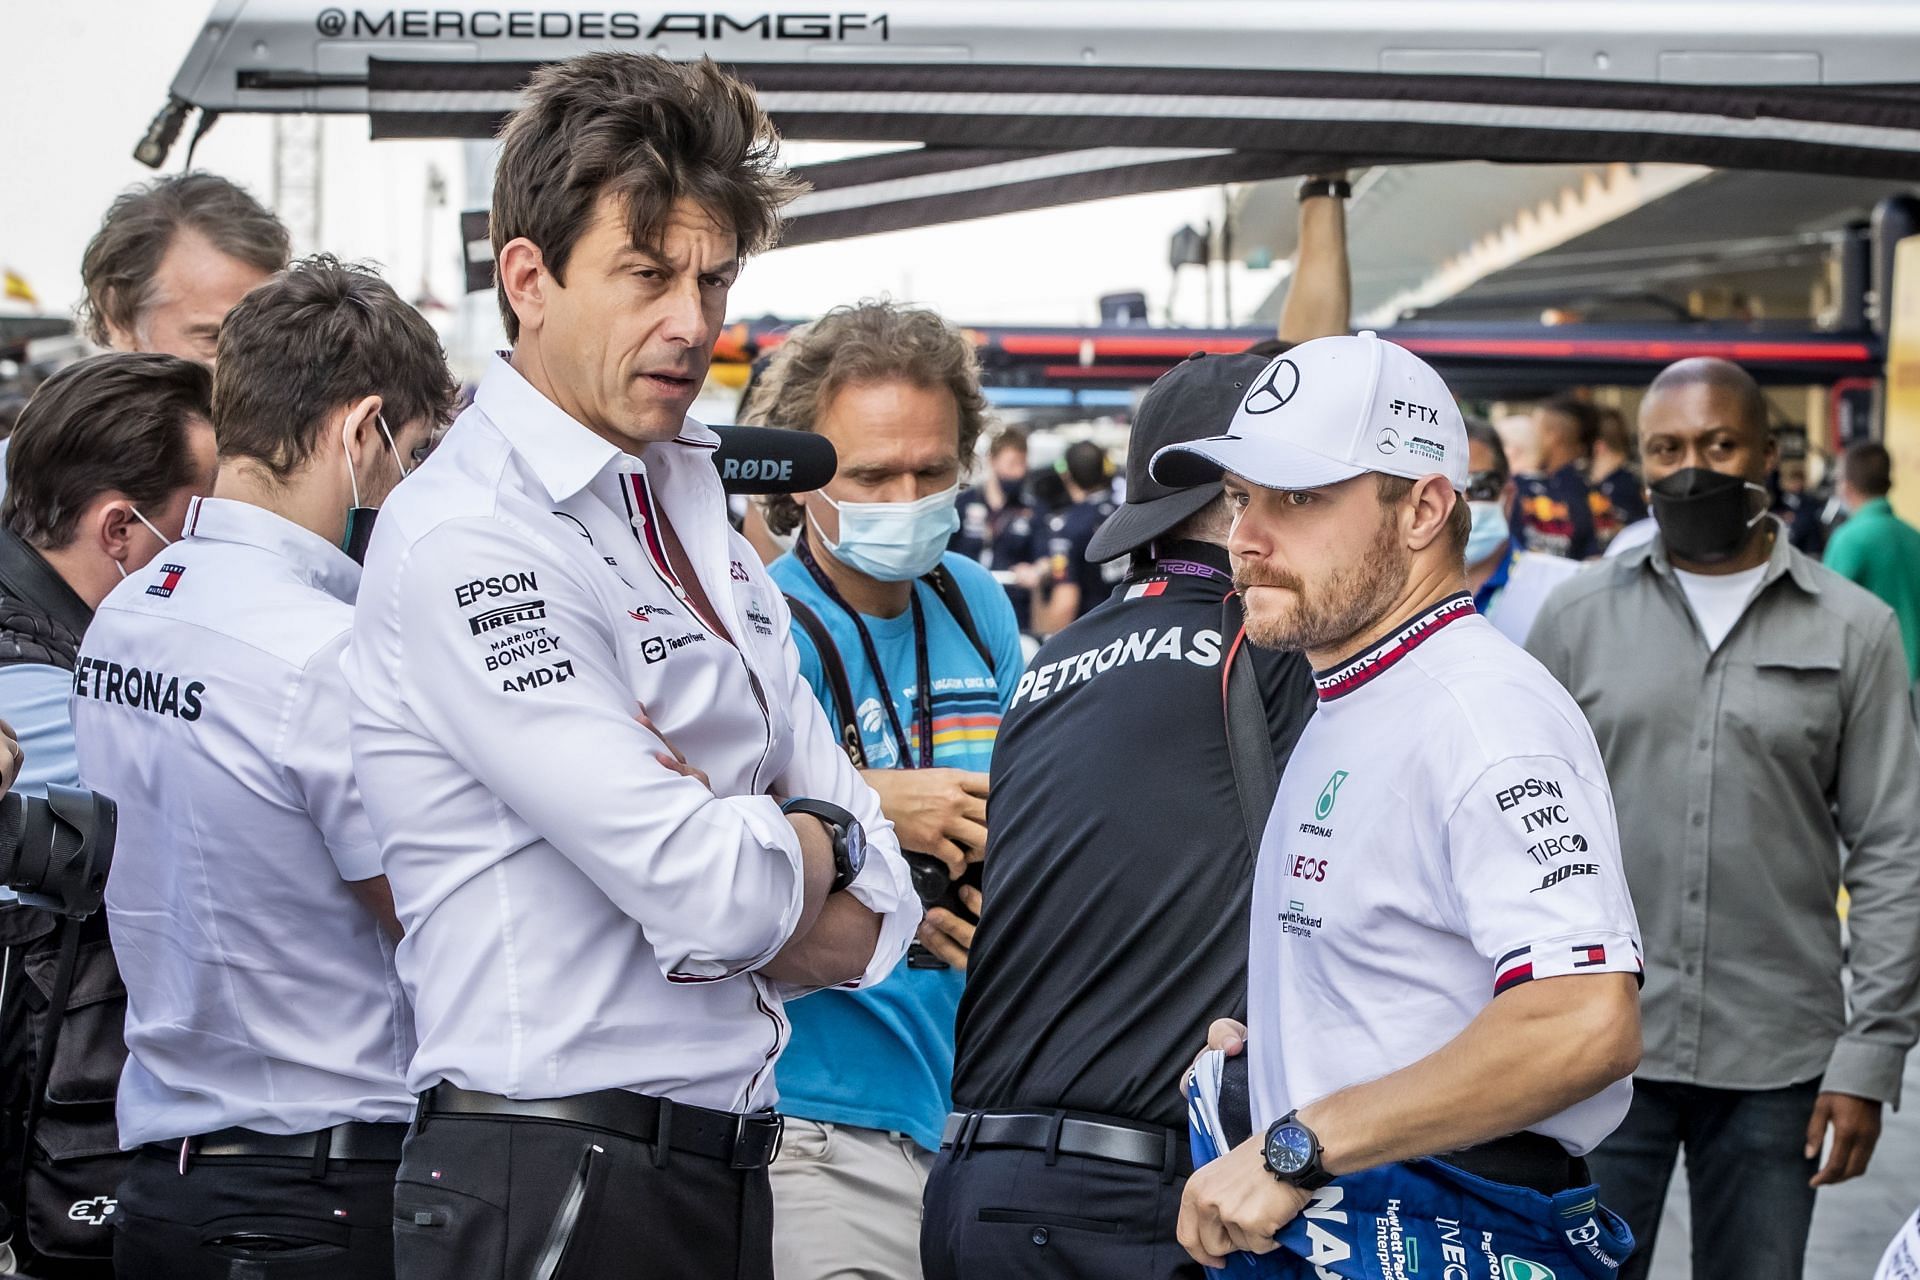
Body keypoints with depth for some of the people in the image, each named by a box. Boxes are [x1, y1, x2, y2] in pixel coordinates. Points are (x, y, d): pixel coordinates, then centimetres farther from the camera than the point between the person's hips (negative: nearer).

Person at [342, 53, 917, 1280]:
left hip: (725, 1170, 8)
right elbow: (718, 899, -21)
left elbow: (872, 918, 7)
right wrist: (815, 840, -1)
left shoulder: (702, 517, 12)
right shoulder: (470, 543, -15)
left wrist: (734, 856, -12)